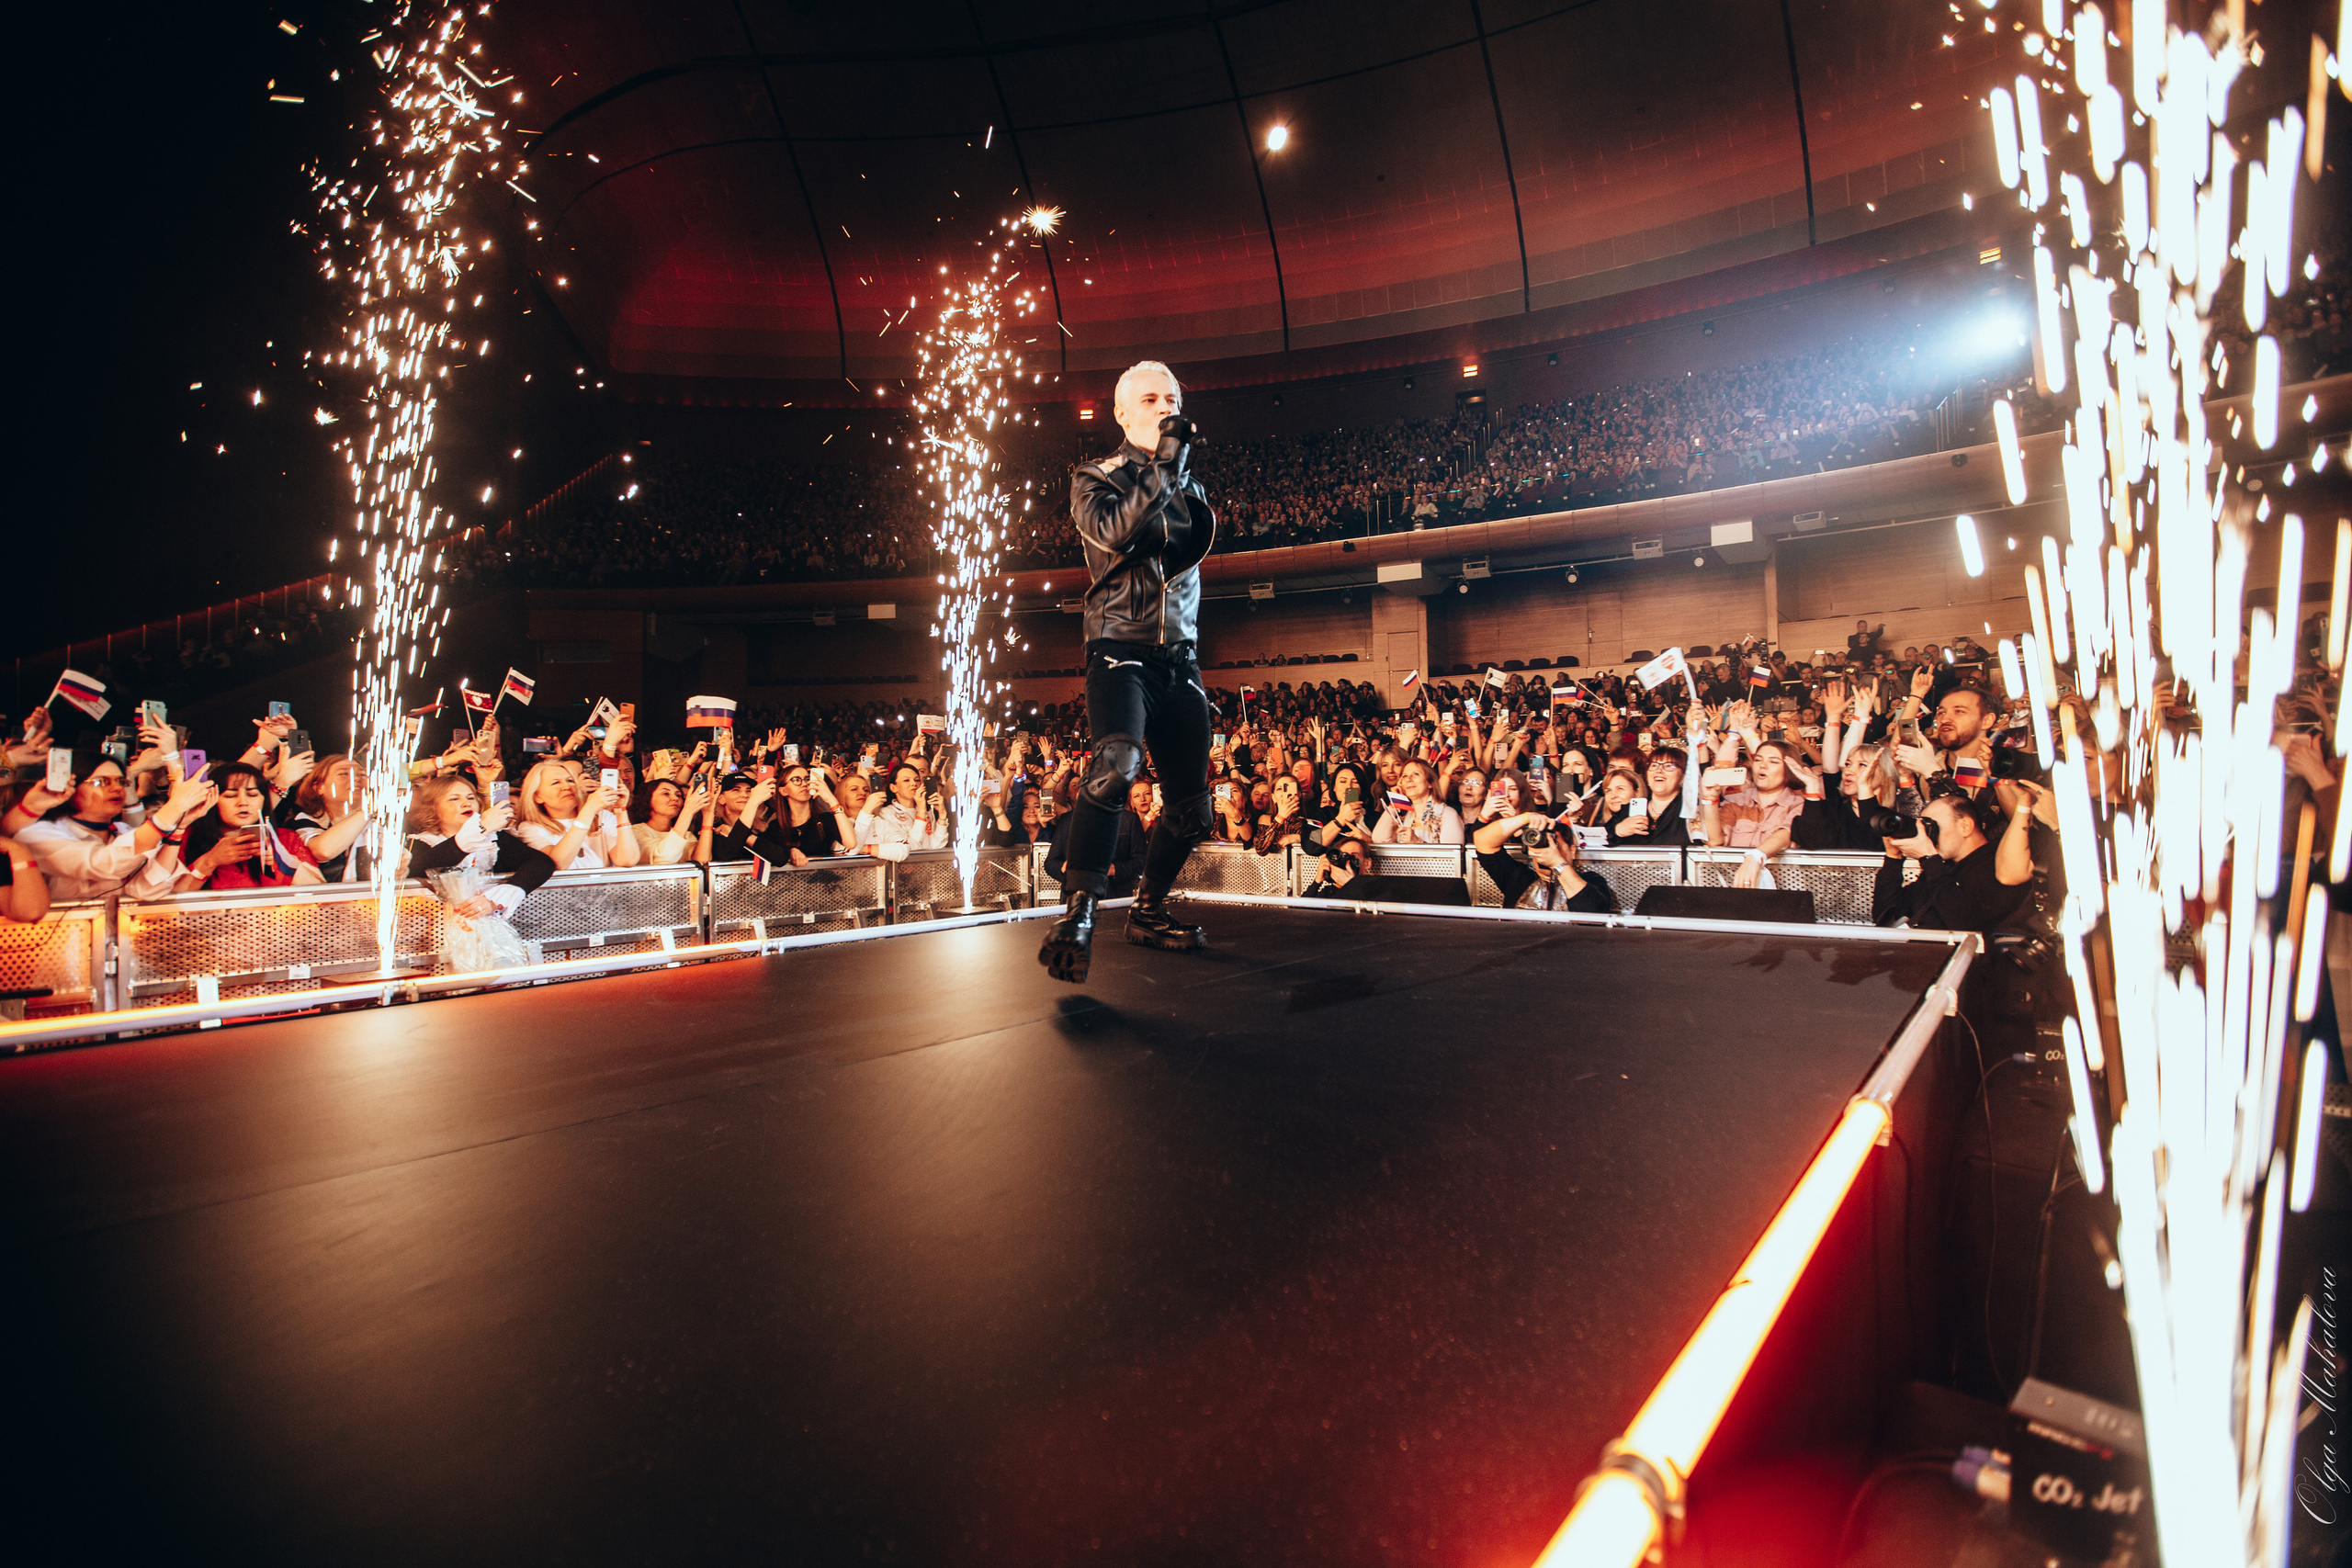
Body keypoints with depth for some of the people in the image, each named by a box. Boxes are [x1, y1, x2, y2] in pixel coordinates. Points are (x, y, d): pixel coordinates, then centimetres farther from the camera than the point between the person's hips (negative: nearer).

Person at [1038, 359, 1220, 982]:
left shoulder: (1186, 485, 21)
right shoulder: (1094, 478, 6)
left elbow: (1198, 543, 6)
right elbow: (1114, 533, -14)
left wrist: (1181, 472, -2)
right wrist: (1159, 469, -11)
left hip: (1180, 661, 6)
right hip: (1121, 651, -5)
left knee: (1193, 808, 7)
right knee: (1118, 761, -34)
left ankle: (1147, 912, 27)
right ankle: (1079, 912, -31)